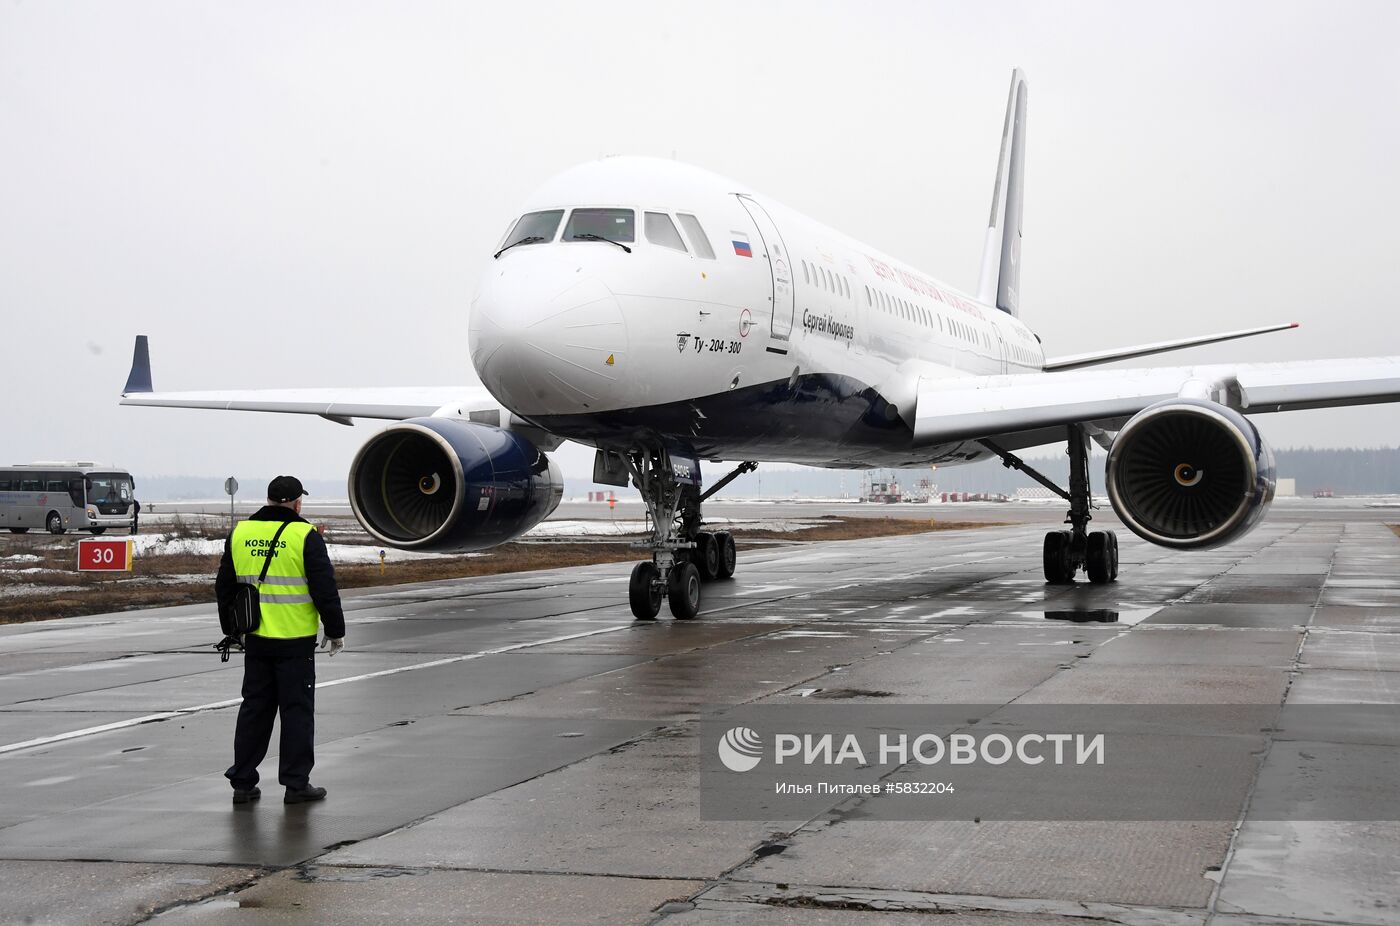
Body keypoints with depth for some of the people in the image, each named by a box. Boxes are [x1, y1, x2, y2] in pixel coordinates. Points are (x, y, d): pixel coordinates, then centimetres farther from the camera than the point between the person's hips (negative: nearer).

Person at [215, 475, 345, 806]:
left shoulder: (240, 533, 7)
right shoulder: (304, 535, -9)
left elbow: (225, 588, 15)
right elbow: (325, 589, -9)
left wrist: (232, 629, 26)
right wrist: (335, 631, 1)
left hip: (256, 640, 5)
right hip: (296, 642, -5)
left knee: (254, 708, 13)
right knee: (297, 710, 2)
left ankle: (242, 782, 14)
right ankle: (296, 784, 5)